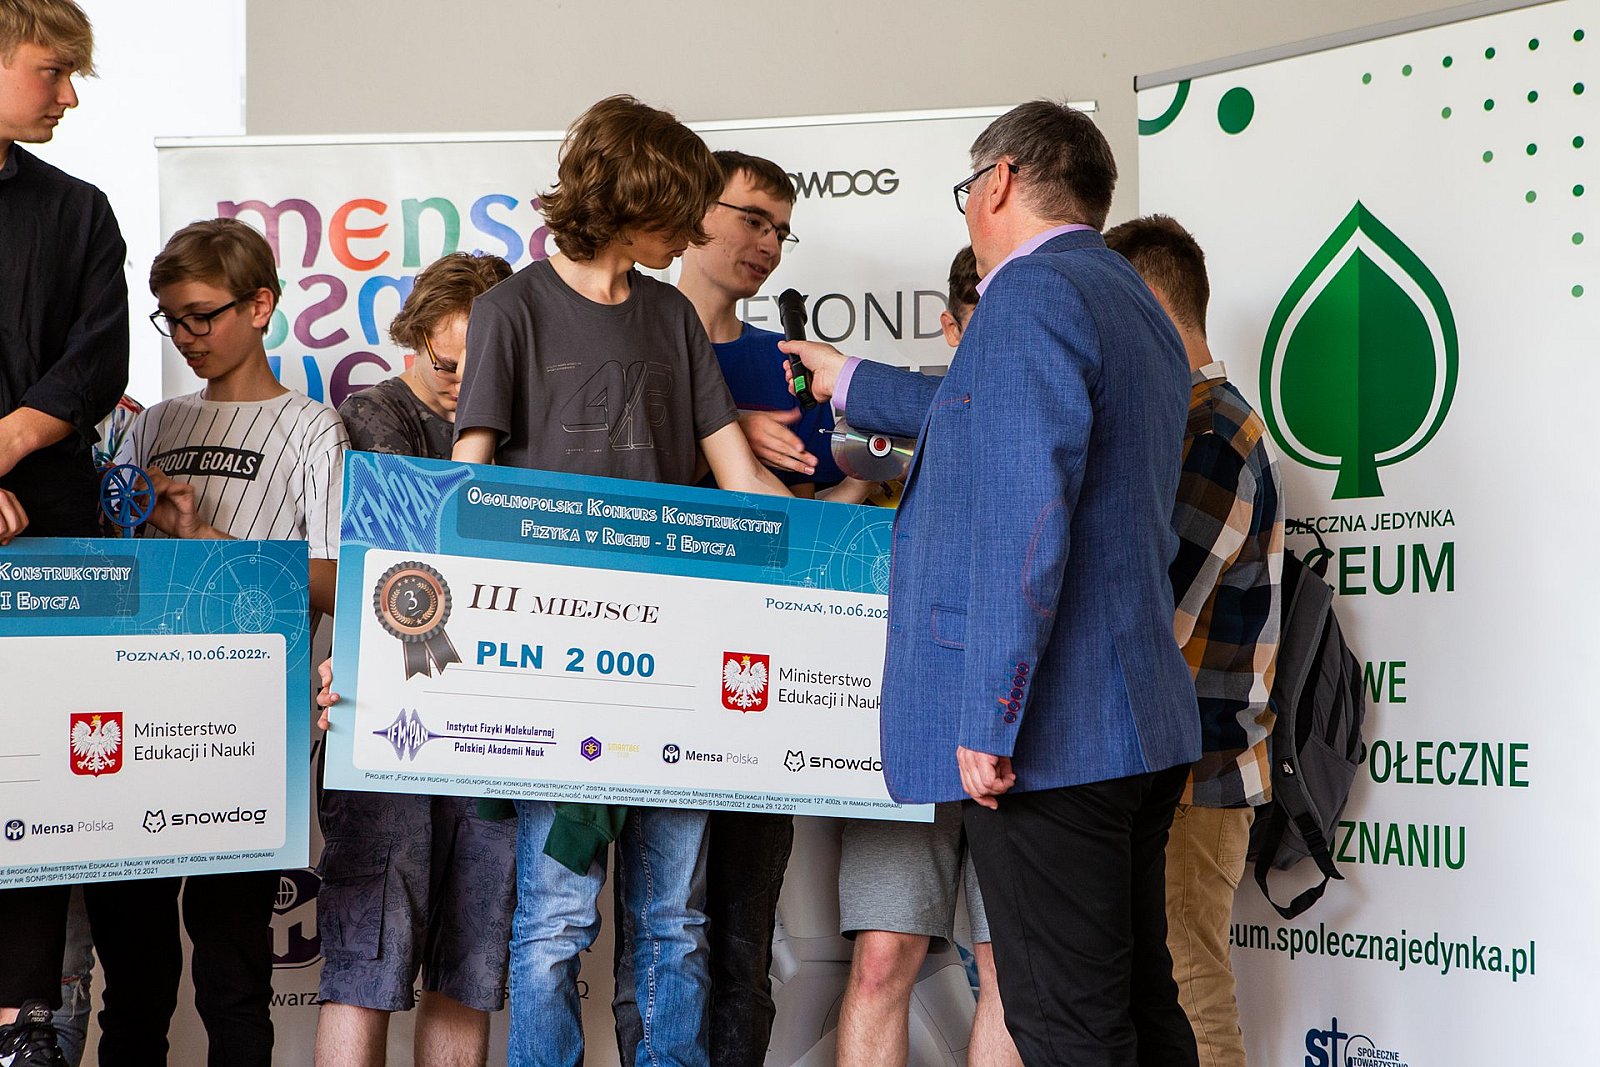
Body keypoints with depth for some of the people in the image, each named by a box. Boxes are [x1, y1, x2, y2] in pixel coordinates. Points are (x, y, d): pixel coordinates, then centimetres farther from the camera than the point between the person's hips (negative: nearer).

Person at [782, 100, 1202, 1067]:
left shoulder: (1031, 293, -11)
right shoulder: (1136, 308, 20)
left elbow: (1024, 517, -22)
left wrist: (990, 717, -24)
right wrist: (847, 381, 52)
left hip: (1049, 733, -10)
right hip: (1142, 725, 10)